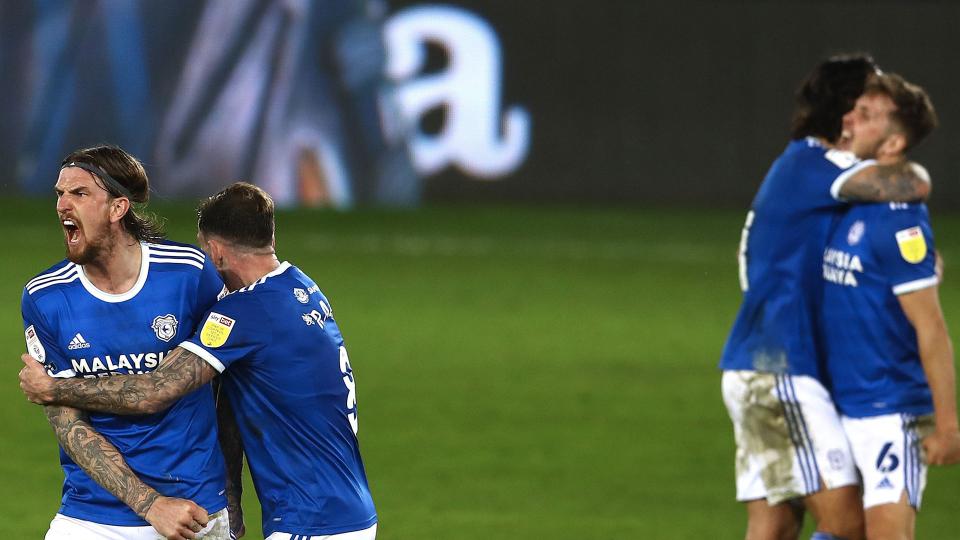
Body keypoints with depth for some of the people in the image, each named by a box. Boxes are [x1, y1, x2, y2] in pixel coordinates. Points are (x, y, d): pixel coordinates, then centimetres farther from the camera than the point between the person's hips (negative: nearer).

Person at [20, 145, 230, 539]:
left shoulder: (190, 271, -6)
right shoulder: (43, 298, -4)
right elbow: (67, 422, -6)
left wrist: (231, 494, 6)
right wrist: (150, 505, -16)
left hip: (198, 507, 0)